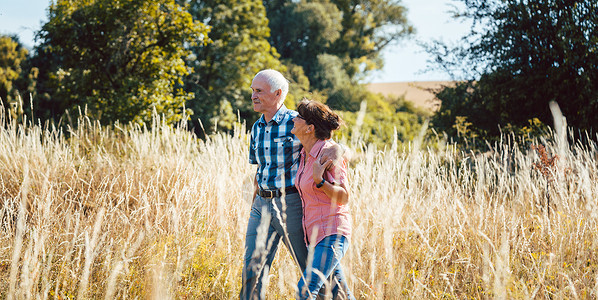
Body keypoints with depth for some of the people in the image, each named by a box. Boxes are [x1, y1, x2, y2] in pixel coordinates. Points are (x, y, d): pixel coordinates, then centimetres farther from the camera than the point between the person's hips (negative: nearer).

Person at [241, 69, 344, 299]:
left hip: (290, 203, -5)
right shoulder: (257, 129, 12)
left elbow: (328, 144, -2)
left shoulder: (296, 123, -7)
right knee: (252, 269, -4)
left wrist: (338, 149, -25)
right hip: (262, 205, 5)